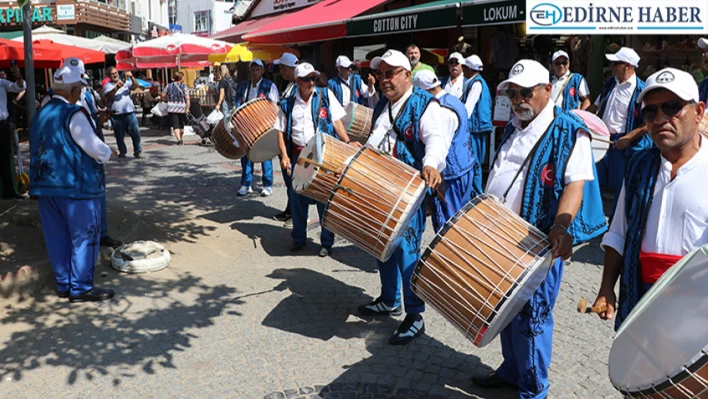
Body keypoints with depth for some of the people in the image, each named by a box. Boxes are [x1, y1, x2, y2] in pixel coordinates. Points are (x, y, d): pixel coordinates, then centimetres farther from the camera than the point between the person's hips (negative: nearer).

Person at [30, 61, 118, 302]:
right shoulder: (72, 113, -14)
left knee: (58, 237, 13)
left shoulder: (39, 115, 10)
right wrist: (109, 153, 5)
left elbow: (40, 148, 16)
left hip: (45, 184, 8)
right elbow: (93, 146, -15)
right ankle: (80, 288, 5)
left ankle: (63, 285, 22)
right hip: (75, 184, -7)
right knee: (83, 236, 2)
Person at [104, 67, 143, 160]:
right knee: (119, 136, 4)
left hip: (130, 112, 2)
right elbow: (108, 96, -13)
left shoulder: (125, 82, 12)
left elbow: (135, 85, -2)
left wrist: (131, 77, -19)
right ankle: (122, 153, 15)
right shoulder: (107, 85, 4)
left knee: (135, 132, 2)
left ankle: (138, 151, 14)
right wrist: (116, 88, -27)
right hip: (116, 115, -2)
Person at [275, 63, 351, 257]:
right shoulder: (288, 104, 6)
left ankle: (327, 242, 14)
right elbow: (281, 131, 8)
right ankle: (299, 238, 29)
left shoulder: (325, 95, 2)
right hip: (298, 155, 2)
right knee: (297, 198, 10)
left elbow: (337, 122, -1)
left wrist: (348, 143, -13)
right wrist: (284, 155, -5)